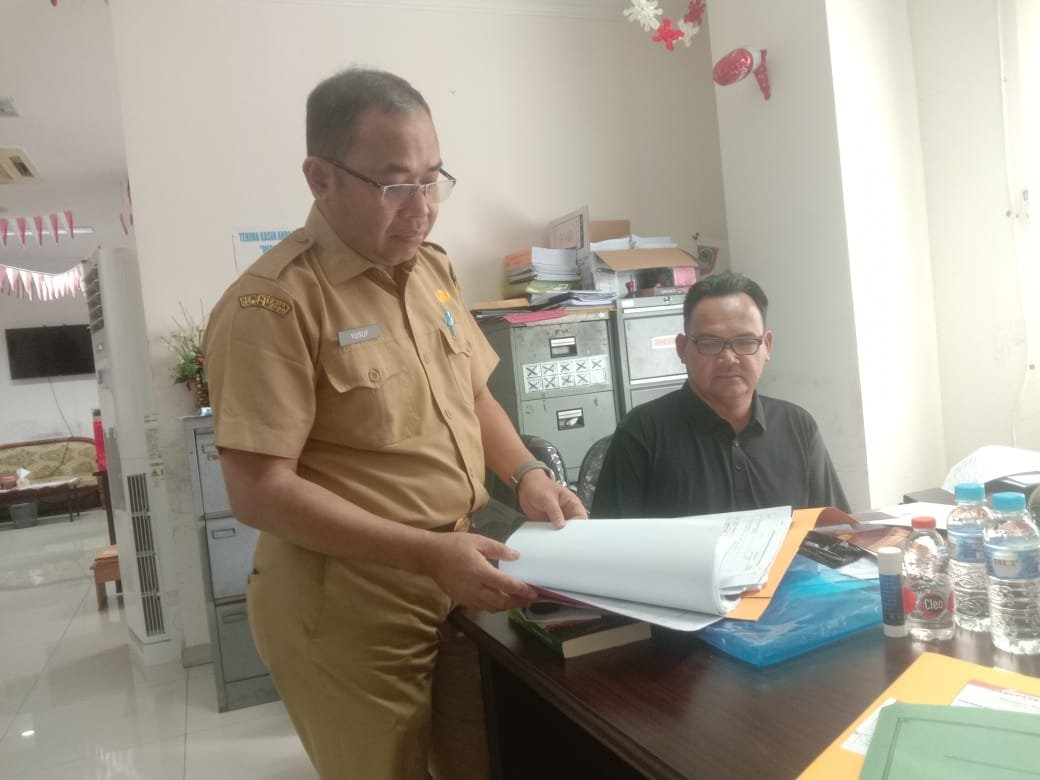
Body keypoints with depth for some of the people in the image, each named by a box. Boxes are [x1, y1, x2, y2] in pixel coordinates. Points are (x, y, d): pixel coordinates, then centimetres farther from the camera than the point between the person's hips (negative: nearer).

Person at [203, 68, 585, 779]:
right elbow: (260, 491, -22)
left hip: (457, 583, 7)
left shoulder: (433, 268, 5)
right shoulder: (274, 304, -19)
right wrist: (428, 553, -27)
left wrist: (528, 475, -3)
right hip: (348, 610, -7)